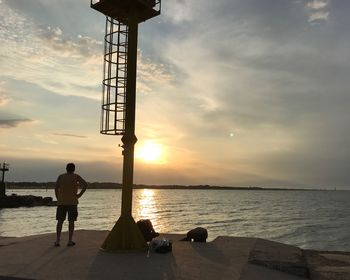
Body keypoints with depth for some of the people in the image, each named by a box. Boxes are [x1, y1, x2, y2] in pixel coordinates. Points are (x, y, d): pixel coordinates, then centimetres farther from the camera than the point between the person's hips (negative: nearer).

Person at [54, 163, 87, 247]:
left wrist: (58, 199, 1)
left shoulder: (61, 176, 5)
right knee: (71, 221, 4)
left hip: (61, 202, 2)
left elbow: (56, 187, -5)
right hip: (72, 202, -2)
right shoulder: (76, 176, -1)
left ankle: (57, 241, 5)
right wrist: (80, 194, -6)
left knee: (60, 221, 8)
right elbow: (85, 184, -14)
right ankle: (70, 241, 4)